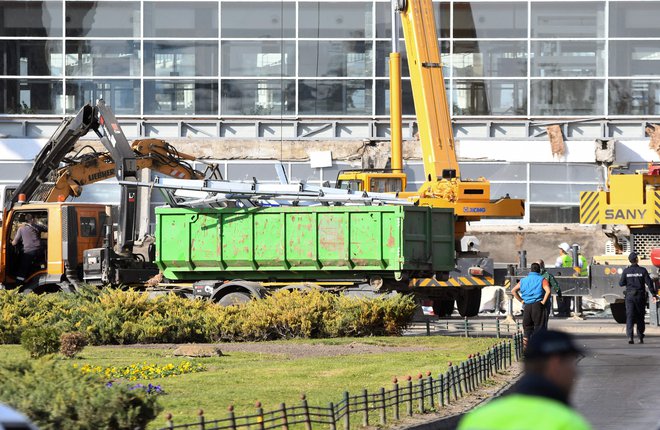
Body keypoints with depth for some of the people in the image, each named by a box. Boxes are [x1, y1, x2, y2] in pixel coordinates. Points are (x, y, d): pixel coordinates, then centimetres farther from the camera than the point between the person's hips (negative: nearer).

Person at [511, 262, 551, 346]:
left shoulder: (523, 280, 13)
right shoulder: (542, 280, 0)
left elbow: (513, 291, 9)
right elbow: (548, 291, -17)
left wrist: (521, 300, 8)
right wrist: (543, 301, -8)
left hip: (526, 306, 4)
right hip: (537, 305, -4)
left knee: (527, 327, 11)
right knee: (539, 326, 0)